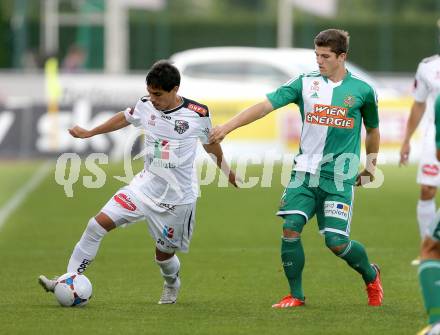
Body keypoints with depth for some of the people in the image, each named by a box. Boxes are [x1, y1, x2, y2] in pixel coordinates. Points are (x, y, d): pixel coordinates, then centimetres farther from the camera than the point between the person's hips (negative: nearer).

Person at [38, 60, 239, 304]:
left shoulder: (198, 113, -13)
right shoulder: (146, 106, -4)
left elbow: (210, 143, 6)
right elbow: (124, 118, 17)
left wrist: (227, 171, 21)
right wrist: (89, 133, 27)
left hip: (177, 197, -3)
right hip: (146, 184, 3)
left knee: (164, 253, 7)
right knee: (98, 224, -11)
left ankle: (172, 285, 43)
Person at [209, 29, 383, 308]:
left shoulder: (362, 91, 2)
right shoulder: (305, 83, 3)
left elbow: (373, 129, 19)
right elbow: (266, 106, -5)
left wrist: (371, 164, 18)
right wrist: (227, 127, -13)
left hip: (339, 177, -2)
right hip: (305, 170, 2)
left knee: (336, 242, -10)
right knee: (291, 229, -11)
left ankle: (371, 275, 21)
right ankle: (296, 295, 5)